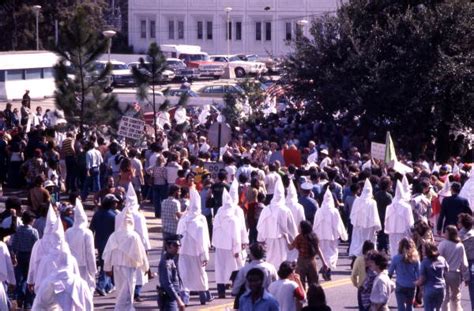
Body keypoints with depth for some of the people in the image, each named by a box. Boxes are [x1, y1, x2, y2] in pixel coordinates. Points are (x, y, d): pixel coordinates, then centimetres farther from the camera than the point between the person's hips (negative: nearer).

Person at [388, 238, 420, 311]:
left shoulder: (396, 258, -9)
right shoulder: (415, 258, -4)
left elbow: (390, 272, -2)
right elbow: (419, 274, -2)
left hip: (400, 286, -3)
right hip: (411, 286, 3)